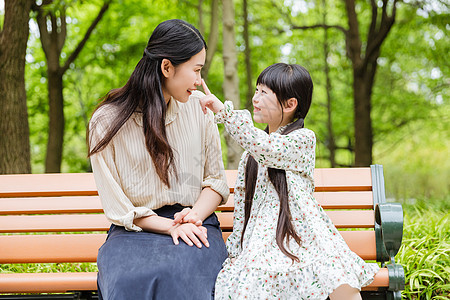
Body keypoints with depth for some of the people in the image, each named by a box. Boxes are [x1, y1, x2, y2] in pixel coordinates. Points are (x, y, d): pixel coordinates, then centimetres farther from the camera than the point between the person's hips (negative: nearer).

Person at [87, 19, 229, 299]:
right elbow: (115, 205, -3)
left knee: (178, 276, -33)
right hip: (135, 229, -1)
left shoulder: (199, 107, 7)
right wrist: (170, 226, -15)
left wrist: (194, 216, -10)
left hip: (196, 223, 2)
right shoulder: (107, 122, -2)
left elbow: (216, 181, 10)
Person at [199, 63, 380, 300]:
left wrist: (223, 110, -22)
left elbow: (265, 148, -20)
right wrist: (235, 251, 12)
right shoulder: (250, 156, 18)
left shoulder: (303, 139, 0)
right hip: (262, 242, 4)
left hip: (300, 233, -3)